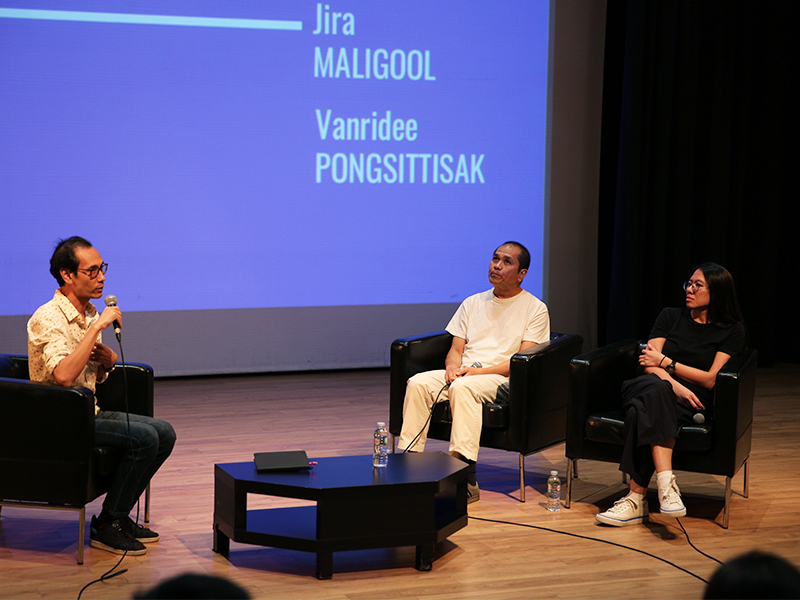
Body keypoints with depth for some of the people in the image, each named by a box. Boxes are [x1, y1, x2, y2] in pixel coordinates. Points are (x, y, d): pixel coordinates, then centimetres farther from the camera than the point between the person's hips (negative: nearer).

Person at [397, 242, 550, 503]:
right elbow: (456, 349, 17)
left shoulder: (534, 309, 5)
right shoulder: (473, 303, 21)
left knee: (463, 388, -37)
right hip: (463, 373, 5)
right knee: (417, 383, -23)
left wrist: (478, 371, -16)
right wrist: (452, 367, -8)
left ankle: (467, 479, -43)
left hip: (500, 377, -5)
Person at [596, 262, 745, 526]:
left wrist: (665, 362, -1)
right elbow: (648, 363, 4)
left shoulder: (732, 331, 8)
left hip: (693, 402, -2)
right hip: (651, 387, 2)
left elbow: (710, 380, -1)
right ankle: (666, 482, -53)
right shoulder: (670, 317, 16)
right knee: (656, 390, -38)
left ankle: (636, 498, -44)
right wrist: (674, 384, -16)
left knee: (646, 411, -36)